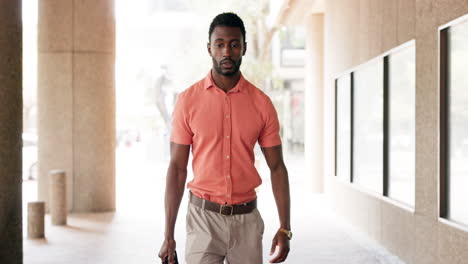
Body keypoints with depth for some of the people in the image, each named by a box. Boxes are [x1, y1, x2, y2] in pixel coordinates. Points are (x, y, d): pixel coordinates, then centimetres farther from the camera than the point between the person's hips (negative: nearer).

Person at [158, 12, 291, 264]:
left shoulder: (262, 103, 1)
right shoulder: (188, 100, -2)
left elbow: (277, 167, 4)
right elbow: (177, 168, -1)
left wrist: (285, 229, -1)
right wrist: (168, 236, -4)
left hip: (247, 219, 2)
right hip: (203, 217, -1)